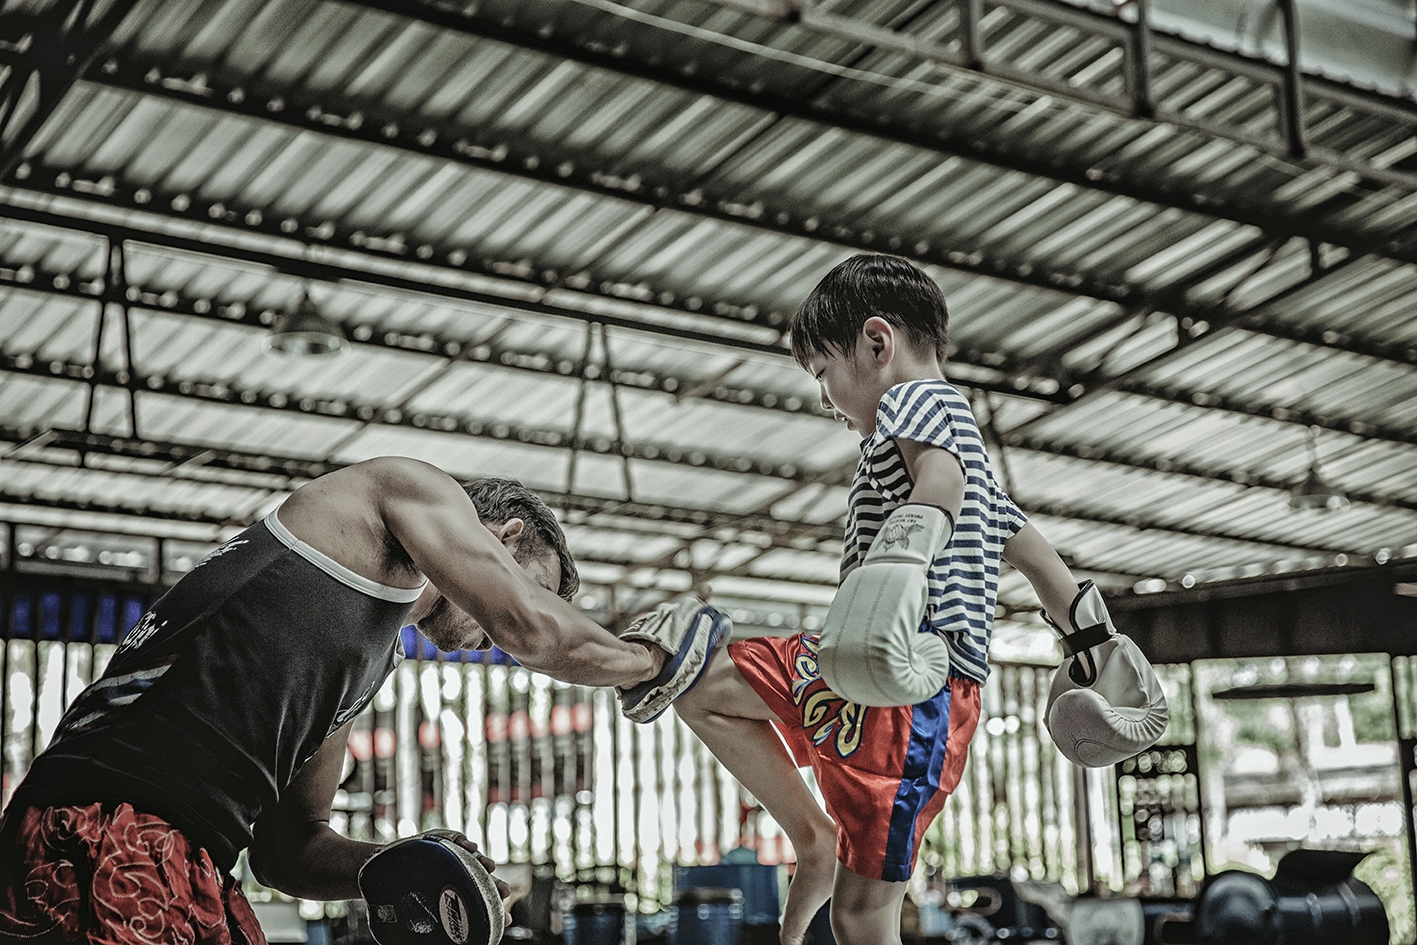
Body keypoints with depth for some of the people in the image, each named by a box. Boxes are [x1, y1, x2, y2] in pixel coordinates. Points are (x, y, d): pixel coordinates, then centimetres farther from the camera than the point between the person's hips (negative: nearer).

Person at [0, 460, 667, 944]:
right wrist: (649, 660, 11)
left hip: (185, 867, 10)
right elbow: (538, 631, -8)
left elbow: (286, 848, 28)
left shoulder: (370, 660, 28)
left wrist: (382, 871, 10)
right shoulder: (415, 490, 6)